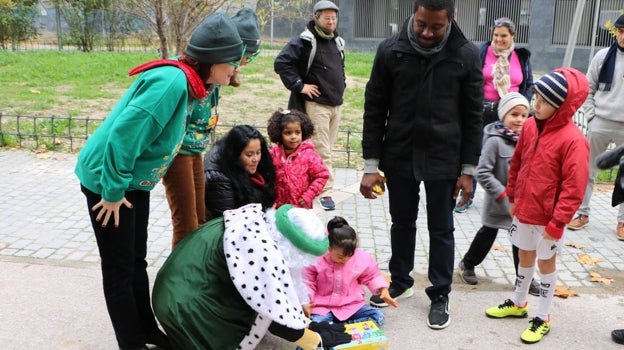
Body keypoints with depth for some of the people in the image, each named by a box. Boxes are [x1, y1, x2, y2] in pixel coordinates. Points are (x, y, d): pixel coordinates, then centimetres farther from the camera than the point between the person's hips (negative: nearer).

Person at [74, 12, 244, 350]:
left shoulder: (181, 80, 1)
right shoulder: (172, 81, -28)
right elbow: (123, 133, -31)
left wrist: (125, 184, 15)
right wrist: (113, 190, -22)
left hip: (134, 180, 9)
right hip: (107, 181, -9)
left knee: (136, 261, 18)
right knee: (119, 269, 4)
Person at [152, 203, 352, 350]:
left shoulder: (259, 225, -1)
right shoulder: (260, 252, -26)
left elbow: (281, 290, 10)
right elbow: (279, 315, -20)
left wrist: (306, 322, 12)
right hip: (183, 305, -9)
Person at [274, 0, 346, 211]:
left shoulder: (337, 42, 15)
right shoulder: (304, 41, -11)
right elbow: (281, 63, -17)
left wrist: (341, 84, 16)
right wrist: (299, 86, -17)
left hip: (336, 104, 8)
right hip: (316, 104, -8)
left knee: (327, 148, 14)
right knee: (321, 151, -7)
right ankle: (326, 192, -2)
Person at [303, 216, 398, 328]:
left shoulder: (362, 258, -8)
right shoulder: (317, 260, -15)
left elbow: (372, 276, 10)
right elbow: (307, 282, -4)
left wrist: (383, 290, -5)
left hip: (352, 305, 4)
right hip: (323, 307, -3)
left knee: (378, 316, -19)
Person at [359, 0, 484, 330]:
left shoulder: (466, 54, -8)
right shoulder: (390, 50, -7)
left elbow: (472, 116, -2)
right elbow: (374, 109, -2)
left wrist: (467, 169, -3)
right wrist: (371, 164, -4)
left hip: (444, 158, -1)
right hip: (399, 156, 1)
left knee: (441, 229, 10)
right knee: (402, 222, 16)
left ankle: (440, 295, 26)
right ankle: (400, 282, 36)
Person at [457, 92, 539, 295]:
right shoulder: (495, 141, -20)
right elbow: (482, 173, -22)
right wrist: (502, 193, -21)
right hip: (498, 202, -5)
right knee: (487, 235, 12)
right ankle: (467, 264, 33)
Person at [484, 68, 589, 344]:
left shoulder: (573, 140, -22)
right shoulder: (530, 127, -1)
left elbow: (573, 188, -21)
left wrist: (558, 221, -20)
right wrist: (512, 197, 13)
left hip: (548, 217, -6)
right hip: (523, 211, 6)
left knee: (546, 261, 10)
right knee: (525, 255, 21)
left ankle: (543, 317, 26)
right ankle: (518, 303, 40)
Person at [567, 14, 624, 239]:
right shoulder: (603, 56, 1)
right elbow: (587, 88, 6)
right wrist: (591, 115, -2)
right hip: (600, 124, 1)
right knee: (588, 171, 7)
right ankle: (582, 213, 20)